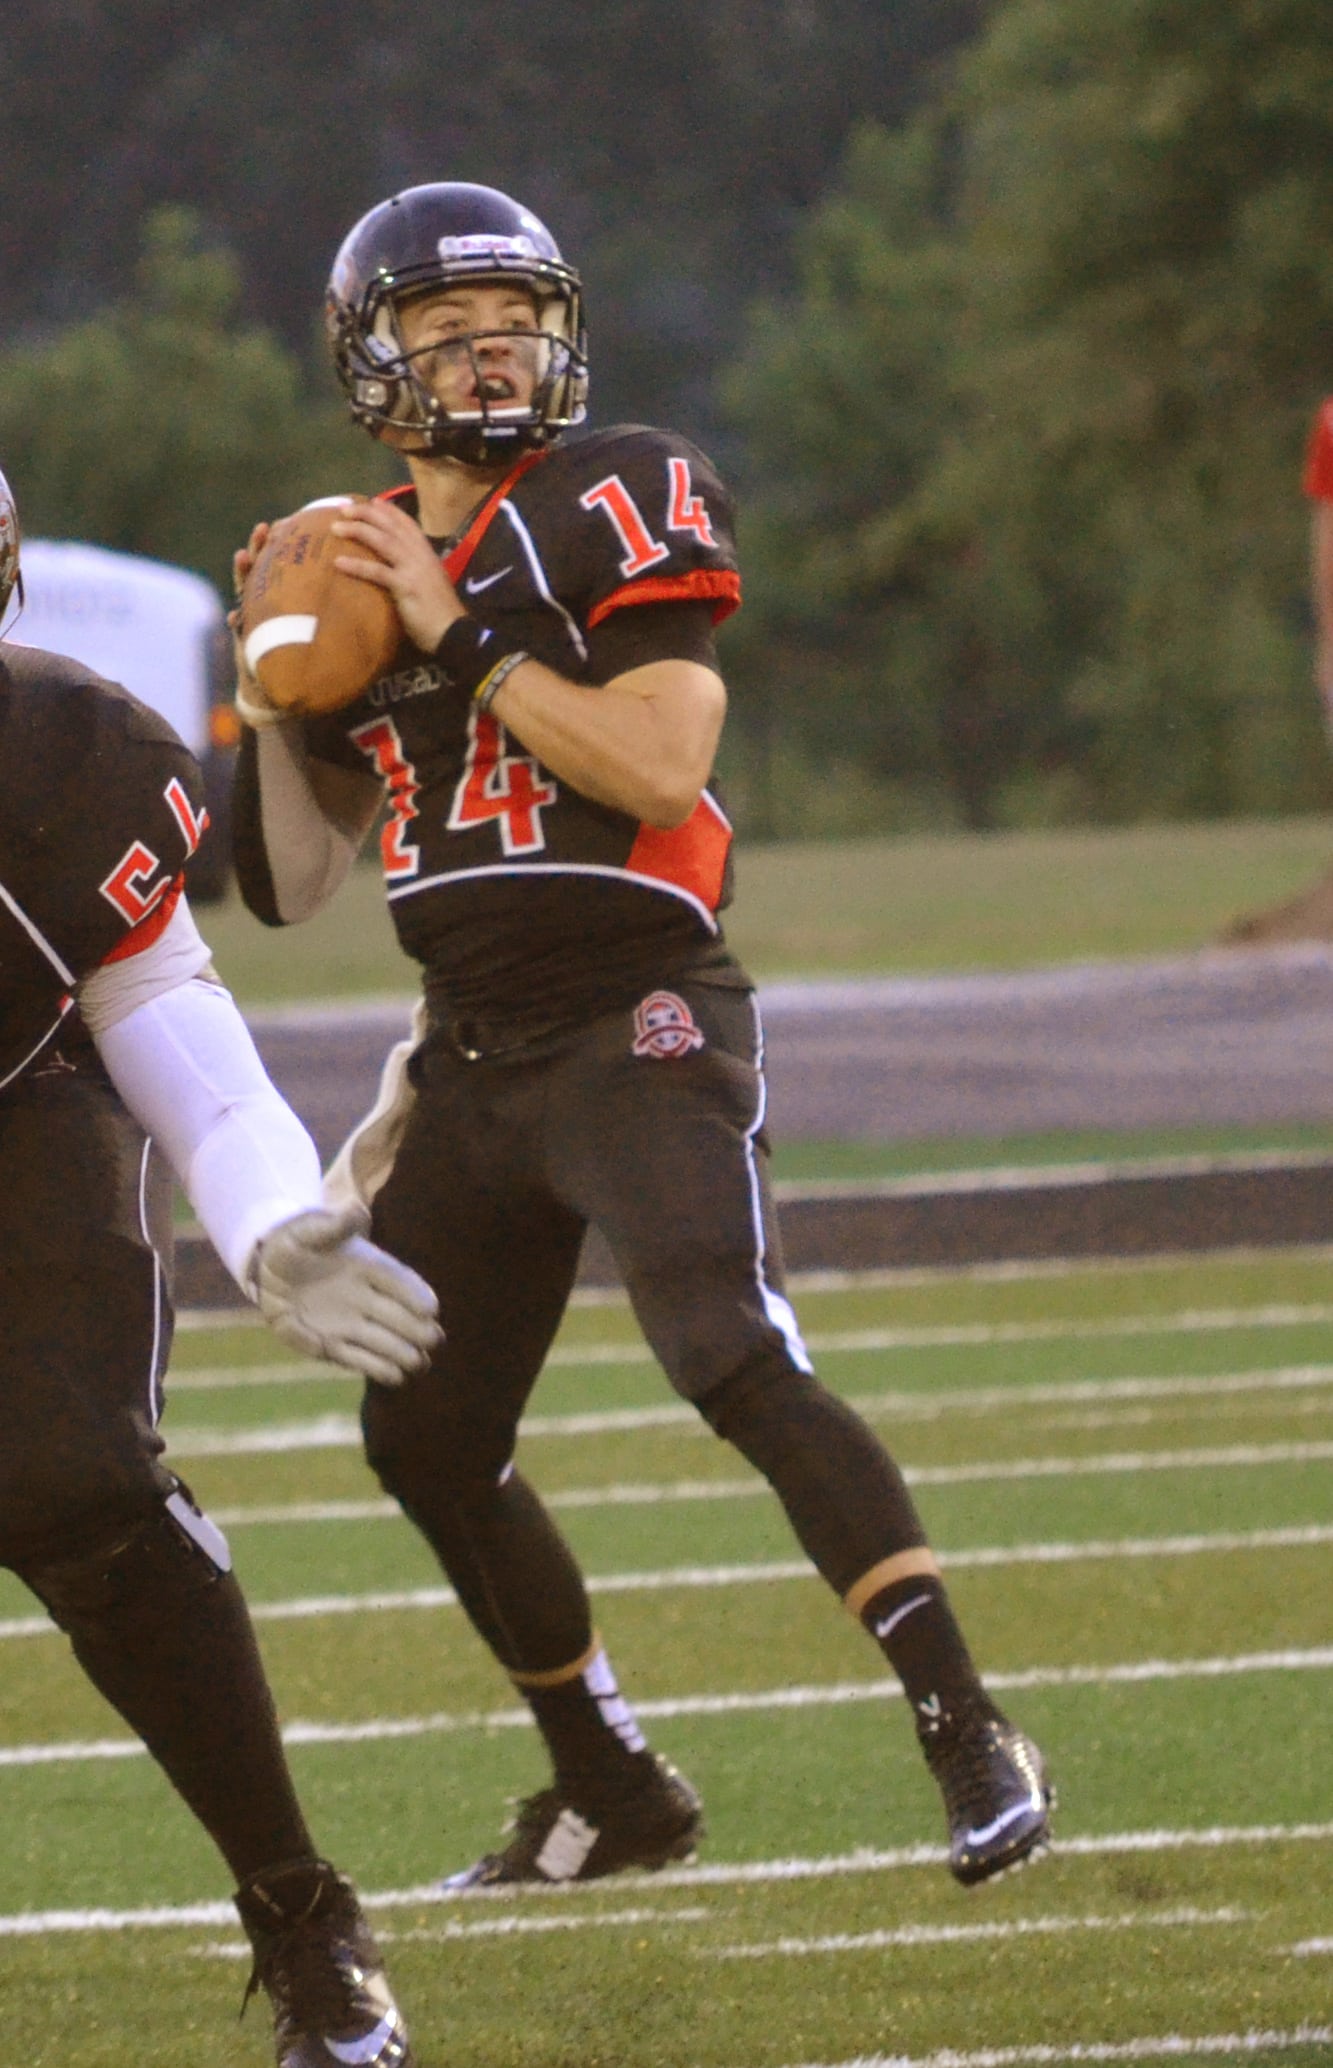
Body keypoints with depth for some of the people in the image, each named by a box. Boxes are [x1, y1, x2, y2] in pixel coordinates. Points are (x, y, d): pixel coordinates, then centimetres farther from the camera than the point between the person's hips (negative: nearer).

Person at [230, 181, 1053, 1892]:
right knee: (426, 1442, 9)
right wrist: (271, 689, 0)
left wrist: (459, 637, -18)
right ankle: (611, 1792, 24)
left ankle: (971, 1740, -23)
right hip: (473, 1055, 7)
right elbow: (290, 883, 15)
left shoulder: (618, 503, -7)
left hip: (636, 1026, -7)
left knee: (741, 1366, -23)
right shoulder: (360, 562, 12)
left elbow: (661, 770, -20)